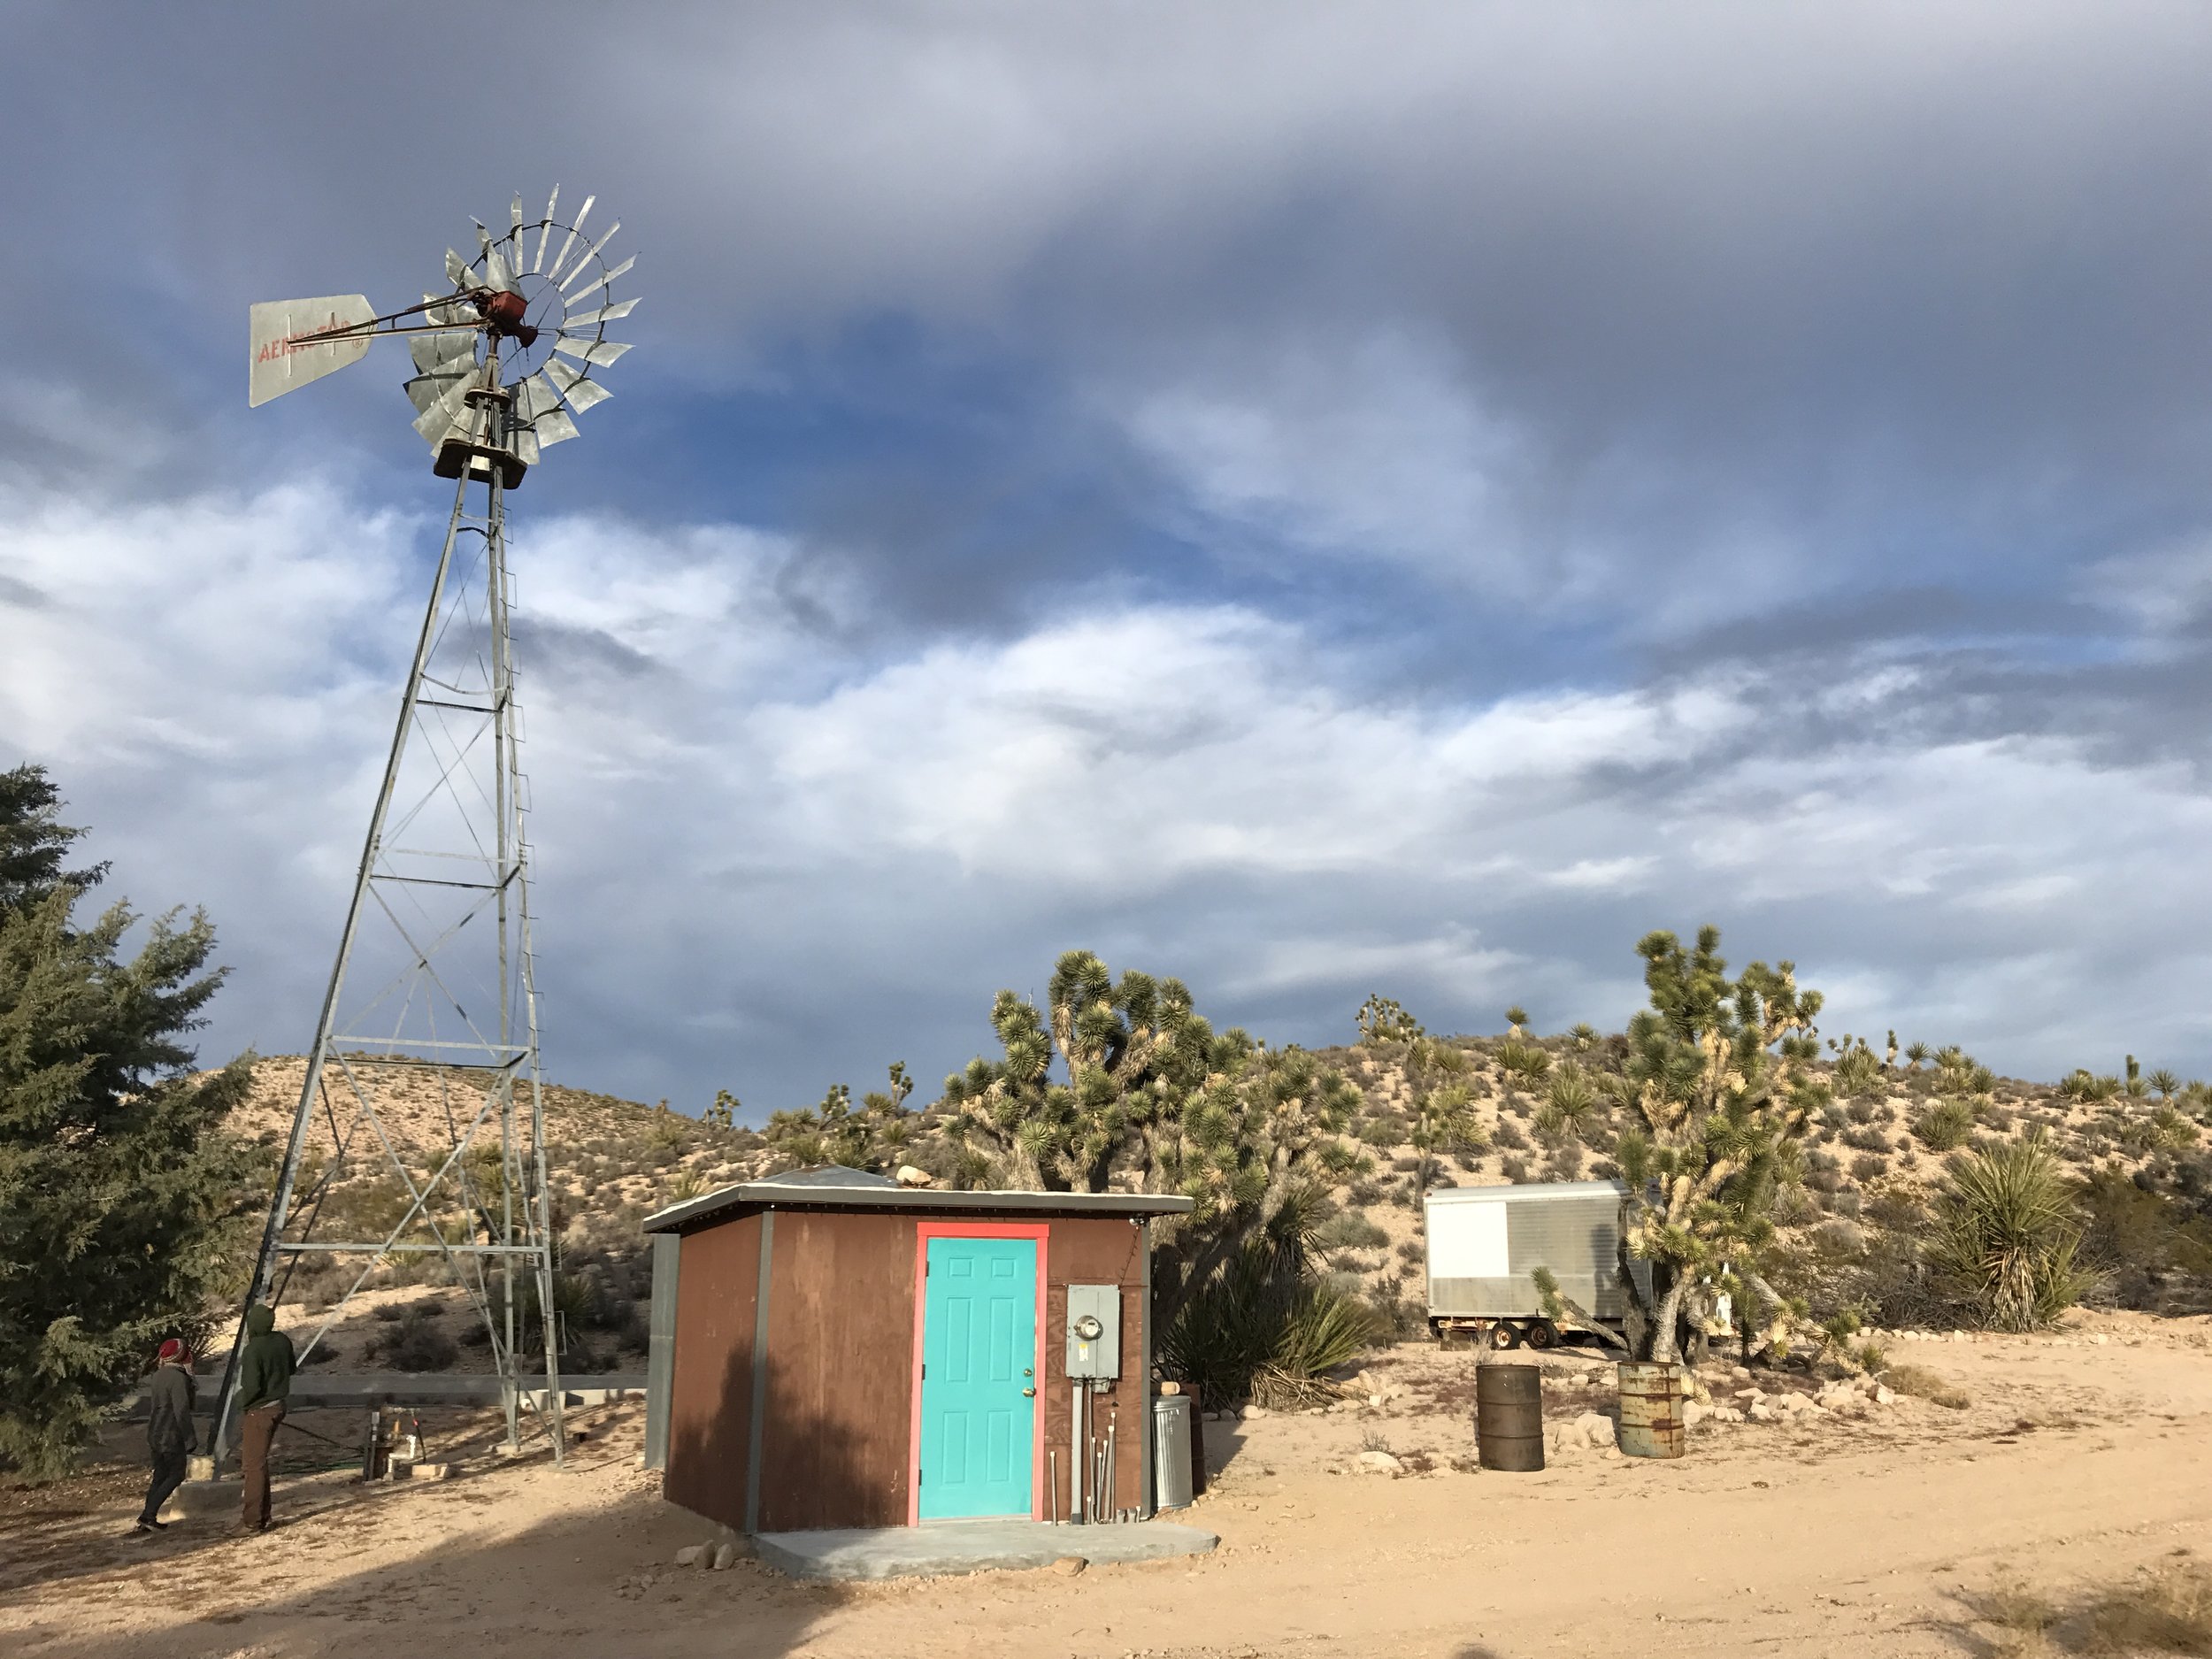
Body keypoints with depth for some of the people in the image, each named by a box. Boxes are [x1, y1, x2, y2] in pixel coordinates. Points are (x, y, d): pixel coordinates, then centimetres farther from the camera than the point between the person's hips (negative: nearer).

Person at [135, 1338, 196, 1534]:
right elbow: (182, 1411, -22)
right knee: (175, 1476, 0)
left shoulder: (158, 1377, 10)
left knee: (160, 1476, 15)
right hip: (171, 1437, -9)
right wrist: (189, 1439, -17)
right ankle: (148, 1515, -8)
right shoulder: (178, 1378, -19)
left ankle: (148, 1518, 13)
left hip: (155, 1435, 9)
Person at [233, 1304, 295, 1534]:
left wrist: (242, 1408, -7)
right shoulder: (283, 1341, 1)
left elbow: (251, 1387, -23)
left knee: (254, 1465, -1)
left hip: (259, 1411, -8)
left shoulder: (253, 1351, -21)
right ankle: (261, 1515, 27)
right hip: (278, 1406, 8)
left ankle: (253, 1521, 4)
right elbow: (290, 1369, 15)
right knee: (259, 1461, 21)